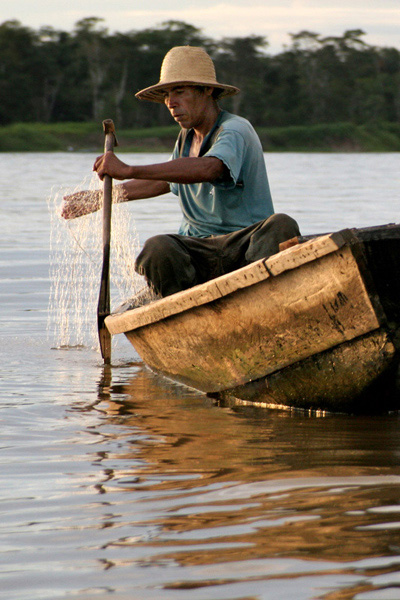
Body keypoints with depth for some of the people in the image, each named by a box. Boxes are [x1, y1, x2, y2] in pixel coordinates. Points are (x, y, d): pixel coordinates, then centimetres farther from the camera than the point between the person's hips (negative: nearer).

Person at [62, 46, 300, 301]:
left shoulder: (235, 130, -10)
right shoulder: (187, 137, 16)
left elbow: (207, 169, -32)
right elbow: (164, 182, 35)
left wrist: (128, 171, -36)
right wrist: (99, 199, 33)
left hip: (245, 246, -6)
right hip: (198, 249, 6)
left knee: (281, 227, -40)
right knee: (157, 249, -29)